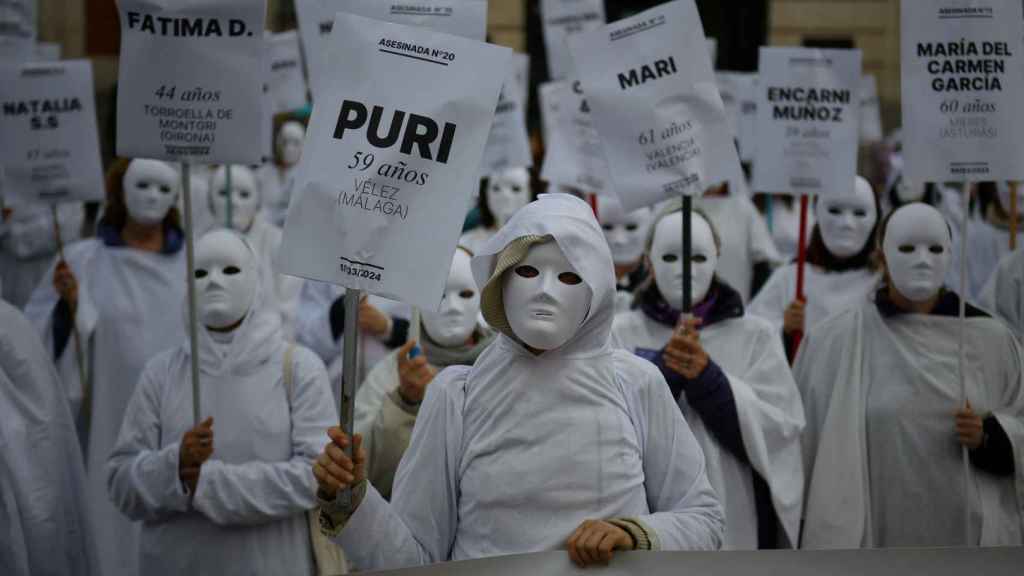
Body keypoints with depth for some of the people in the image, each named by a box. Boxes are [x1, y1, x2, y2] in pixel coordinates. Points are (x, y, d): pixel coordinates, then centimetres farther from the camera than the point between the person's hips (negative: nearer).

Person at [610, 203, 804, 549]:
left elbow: (779, 431, -7)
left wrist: (705, 375, -17)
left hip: (733, 524, 0)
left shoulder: (756, 336, 3)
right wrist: (665, 367, -20)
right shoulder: (620, 334, 2)